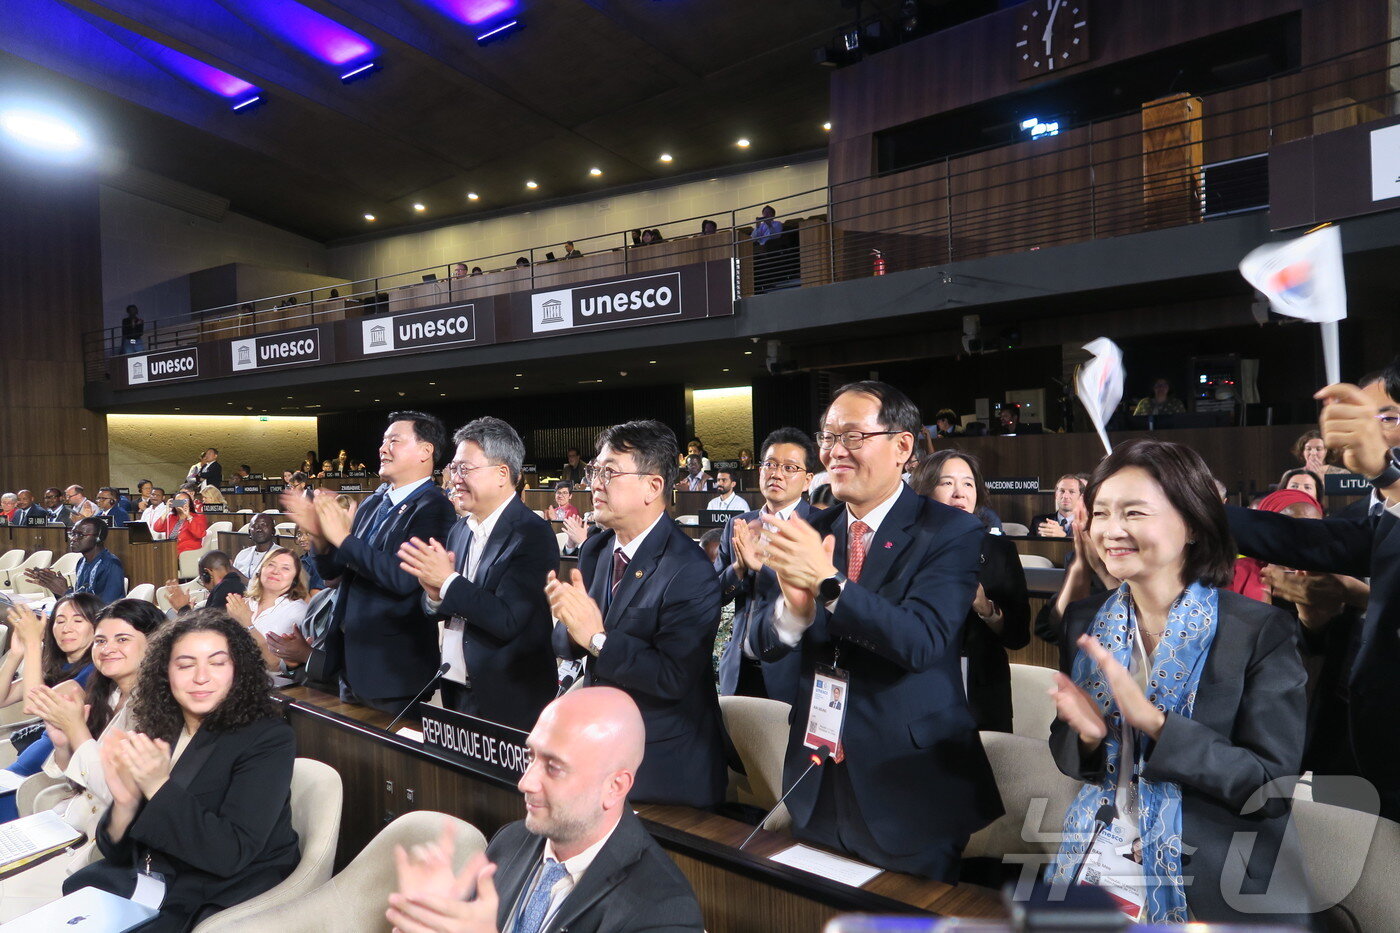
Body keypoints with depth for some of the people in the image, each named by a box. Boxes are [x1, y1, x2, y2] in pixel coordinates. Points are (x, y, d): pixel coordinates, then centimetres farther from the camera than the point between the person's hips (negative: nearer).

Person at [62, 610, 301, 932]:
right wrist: (125, 801, -20)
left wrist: (159, 787, -28)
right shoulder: (157, 732, 1)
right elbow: (116, 851, 2)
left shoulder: (268, 739, -15)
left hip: (219, 899, -5)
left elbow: (232, 853, -21)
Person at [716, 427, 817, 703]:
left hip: (791, 673, -4)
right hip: (738, 669, 5)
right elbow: (714, 595, 6)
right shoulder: (738, 526, 7)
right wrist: (739, 566, -14)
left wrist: (760, 564, -26)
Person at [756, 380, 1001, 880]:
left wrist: (827, 581, -35)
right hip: (818, 785, 5)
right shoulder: (813, 531, 1)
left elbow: (922, 642, -25)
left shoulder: (951, 532, -12)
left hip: (908, 787, -4)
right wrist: (795, 606, -25)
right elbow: (768, 647, -3)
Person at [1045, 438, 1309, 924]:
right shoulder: (1084, 620, -3)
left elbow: (1274, 788, -17)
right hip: (1091, 865, 3)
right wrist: (1088, 737, -18)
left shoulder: (1261, 631, -15)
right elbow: (1065, 755, 5)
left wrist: (1153, 722, -29)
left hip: (1210, 884, -3)